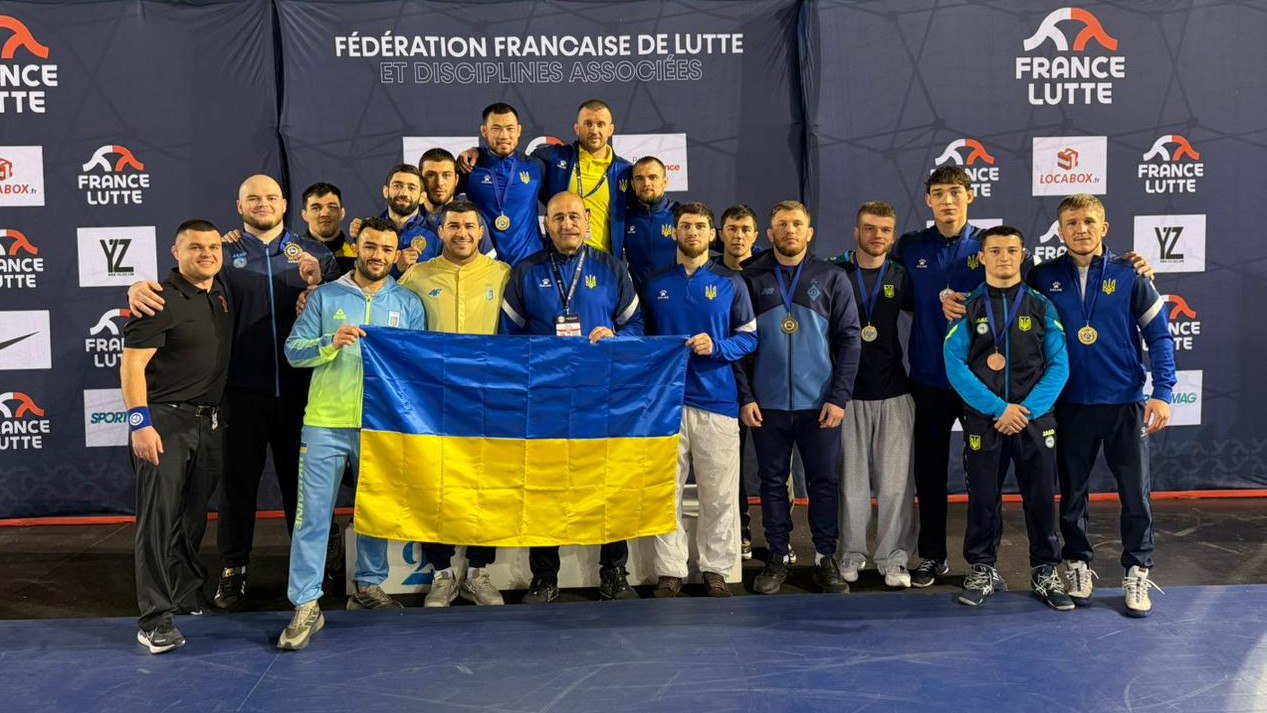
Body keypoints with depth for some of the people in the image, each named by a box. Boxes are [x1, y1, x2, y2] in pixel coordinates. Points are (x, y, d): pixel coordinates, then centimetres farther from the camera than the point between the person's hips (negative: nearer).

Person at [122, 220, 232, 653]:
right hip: (164, 421, -7)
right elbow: (132, 363, -14)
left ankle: (188, 595, 28)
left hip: (208, 421, 7)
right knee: (159, 517, -7)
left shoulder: (222, 294, 11)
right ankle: (155, 620, -5)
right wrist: (140, 423, -21)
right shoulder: (163, 299, -10)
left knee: (194, 516, 15)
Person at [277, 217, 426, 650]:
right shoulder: (324, 297, 5)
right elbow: (293, 351, 0)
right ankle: (306, 606, -1)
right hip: (325, 421, -2)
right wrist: (331, 343, -15)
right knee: (313, 513, -5)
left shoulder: (408, 304, 9)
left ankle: (369, 587, 29)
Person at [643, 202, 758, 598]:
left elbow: (749, 337, 6)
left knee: (720, 494, 1)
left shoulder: (730, 283, 8)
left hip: (717, 401, -1)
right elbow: (642, 336, 18)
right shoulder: (656, 284, 12)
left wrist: (716, 347, -11)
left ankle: (716, 570, 12)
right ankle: (670, 571, 9)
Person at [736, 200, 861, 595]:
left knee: (824, 482, 6)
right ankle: (778, 557, 21)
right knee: (772, 483, 9)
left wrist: (839, 397, -7)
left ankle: (826, 558, 19)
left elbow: (849, 339, 1)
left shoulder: (832, 278, 4)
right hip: (766, 404, 0)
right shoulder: (750, 278, 3)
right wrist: (744, 396, -5)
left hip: (820, 404, 0)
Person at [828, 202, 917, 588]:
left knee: (896, 480, 1)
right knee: (851, 478, 4)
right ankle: (852, 554, 18)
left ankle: (893, 558, 13)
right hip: (848, 392, -1)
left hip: (893, 393, 1)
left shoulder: (901, 277, 8)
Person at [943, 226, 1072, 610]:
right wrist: (998, 408, -13)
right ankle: (982, 570, 21)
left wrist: (1028, 409, -12)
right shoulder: (968, 307, 2)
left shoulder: (1041, 306, 5)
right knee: (983, 498, 6)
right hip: (983, 420, -1)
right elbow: (956, 365, -5)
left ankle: (1045, 572, 20)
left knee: (1041, 497, 5)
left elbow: (1058, 365, 1)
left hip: (1035, 418, 1)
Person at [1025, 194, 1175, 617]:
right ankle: (1077, 565, 28)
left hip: (1126, 403, -1)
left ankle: (1138, 573, 19)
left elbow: (1159, 336, 1)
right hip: (1070, 404, 1)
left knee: (1136, 494, 3)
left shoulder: (1128, 275, -3)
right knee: (1072, 493, 11)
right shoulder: (1043, 278, -1)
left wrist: (1162, 393, -6)